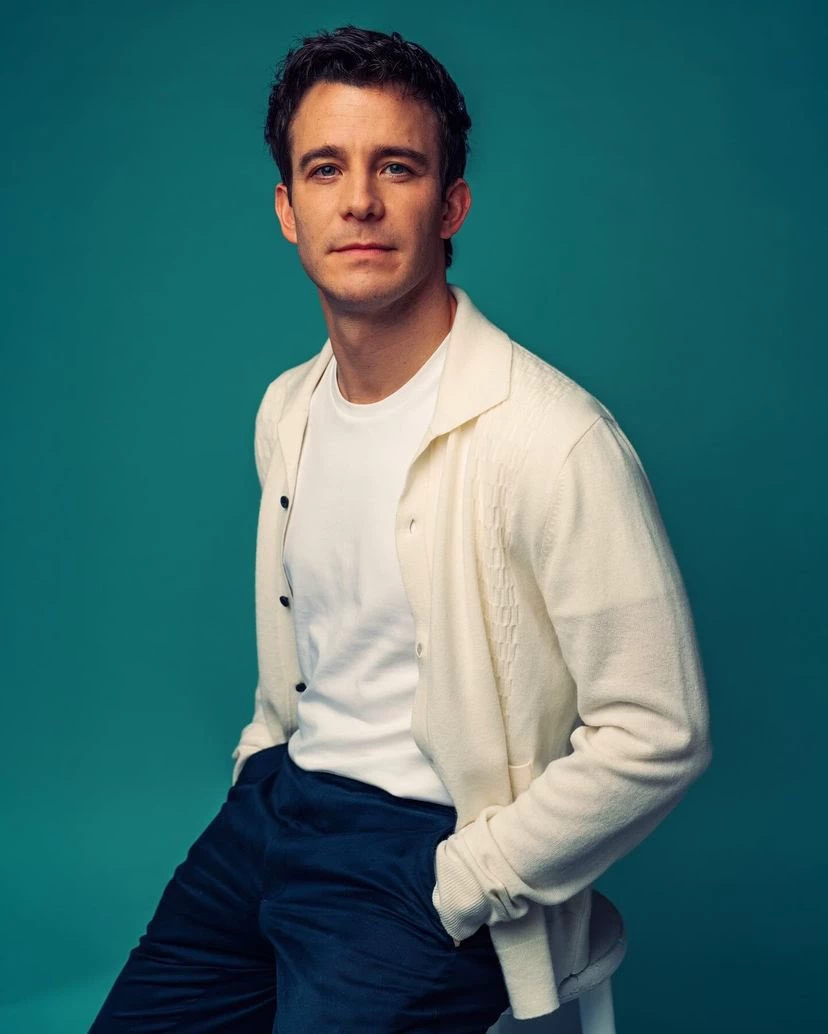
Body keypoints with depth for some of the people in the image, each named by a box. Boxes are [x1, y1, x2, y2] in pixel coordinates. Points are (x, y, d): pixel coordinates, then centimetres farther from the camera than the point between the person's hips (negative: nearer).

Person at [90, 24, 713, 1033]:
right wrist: (261, 765, 9)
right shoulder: (286, 410, 5)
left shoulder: (555, 439, -20)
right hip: (276, 801, 7)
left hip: (432, 846, -6)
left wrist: (459, 889, -15)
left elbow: (657, 735, -18)